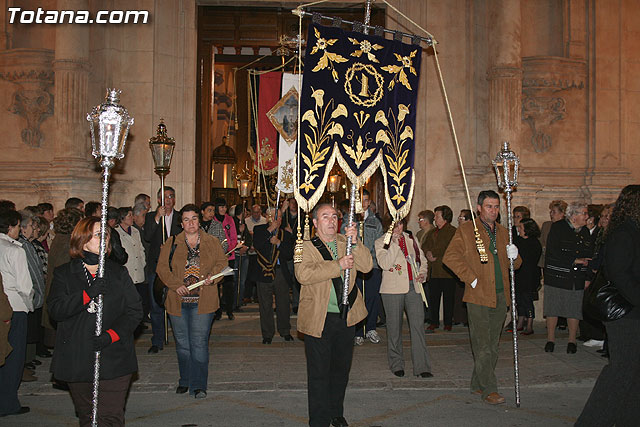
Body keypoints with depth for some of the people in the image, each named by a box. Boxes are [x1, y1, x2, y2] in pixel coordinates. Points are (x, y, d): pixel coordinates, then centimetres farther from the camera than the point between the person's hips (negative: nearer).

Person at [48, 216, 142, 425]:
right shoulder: (64, 273, 6)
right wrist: (88, 294, -21)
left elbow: (135, 310, 2)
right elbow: (55, 310, -8)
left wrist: (112, 335, -13)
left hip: (114, 359, 0)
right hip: (77, 360, 1)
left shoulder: (119, 272, 8)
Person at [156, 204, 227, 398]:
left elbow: (222, 262, 8)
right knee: (182, 343, 11)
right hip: (178, 301, 2)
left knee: (199, 342, -5)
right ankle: (185, 381, 26)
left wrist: (213, 275, -12)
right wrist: (176, 285, -12)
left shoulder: (212, 242, 7)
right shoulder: (171, 243, 7)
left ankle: (199, 385, 2)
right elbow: (162, 267, 2)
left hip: (203, 301, -2)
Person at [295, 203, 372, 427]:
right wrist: (337, 265, -24)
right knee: (319, 373, 3)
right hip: (319, 319, -4)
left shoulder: (345, 242, 7)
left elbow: (367, 266, -3)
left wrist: (355, 243, -18)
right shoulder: (306, 247, -6)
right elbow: (303, 274, -23)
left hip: (347, 317, 5)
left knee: (341, 369, 18)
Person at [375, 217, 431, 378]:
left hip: (413, 287, 3)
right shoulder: (381, 242, 1)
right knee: (395, 327, 5)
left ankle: (422, 366, 0)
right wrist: (394, 243, -17)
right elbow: (385, 264, -14)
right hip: (393, 289, -3)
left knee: (418, 325, -4)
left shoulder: (411, 239, 14)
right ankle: (396, 364, 19)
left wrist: (422, 274, 5)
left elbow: (422, 260, 24)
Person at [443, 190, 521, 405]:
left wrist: (514, 256, 0)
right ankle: (489, 390, 0)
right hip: (478, 297, -6)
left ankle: (477, 385, 23)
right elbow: (450, 257, -10)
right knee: (482, 346, -6)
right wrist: (471, 278, -14)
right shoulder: (466, 230, -2)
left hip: (500, 296, 6)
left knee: (492, 345, 11)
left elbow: (514, 264, 23)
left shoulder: (503, 232, 16)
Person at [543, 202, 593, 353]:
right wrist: (575, 260, -16)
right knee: (553, 308, 1)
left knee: (574, 309, 4)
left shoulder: (585, 231, 12)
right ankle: (550, 339, 14)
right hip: (556, 277, -4)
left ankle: (572, 341, 17)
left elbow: (589, 255, 15)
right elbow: (553, 252, -14)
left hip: (578, 278, 4)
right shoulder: (557, 228, -5)